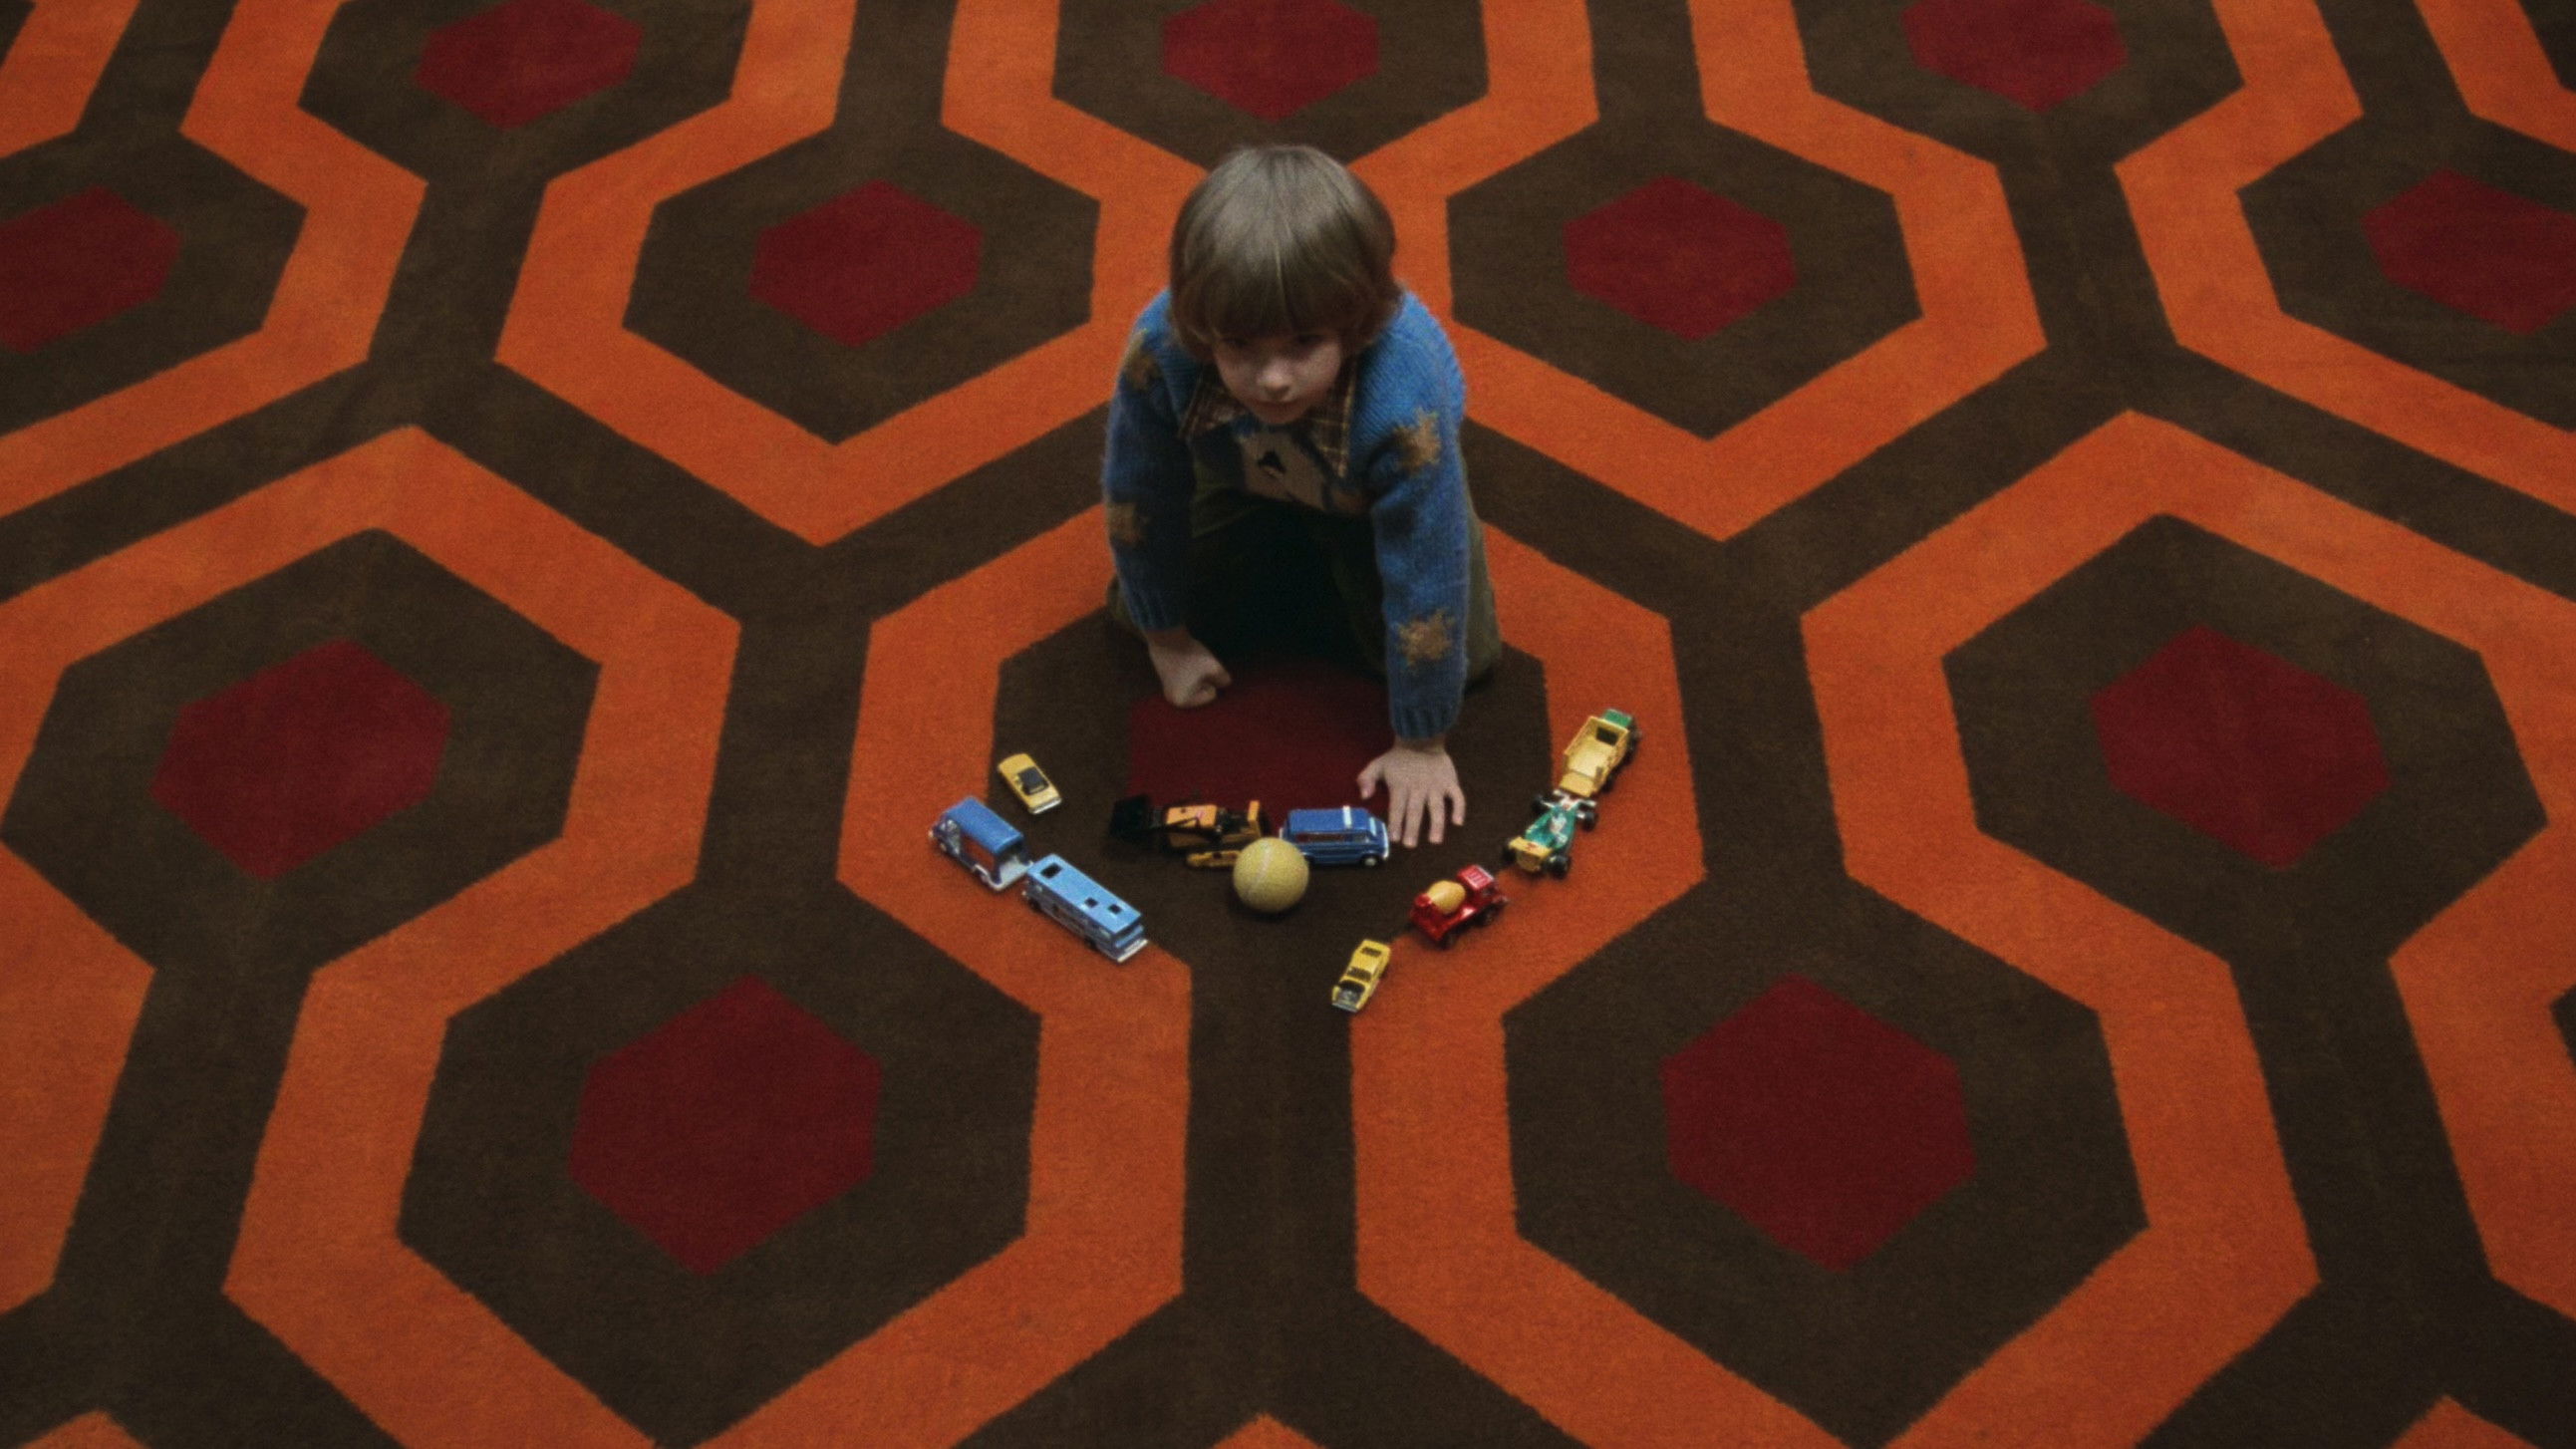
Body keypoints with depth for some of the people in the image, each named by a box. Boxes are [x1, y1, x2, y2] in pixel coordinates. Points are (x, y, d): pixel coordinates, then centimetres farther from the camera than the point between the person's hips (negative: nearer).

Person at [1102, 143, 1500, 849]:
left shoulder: (1403, 404, -48)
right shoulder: (1158, 347, -41)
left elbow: (1425, 582, -34)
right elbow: (1138, 496, -21)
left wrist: (1421, 744, -21)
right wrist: (1167, 636, -6)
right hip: (1243, 474, 2)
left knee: (1466, 651, -5)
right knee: (1138, 605, 1)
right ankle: (1278, 549, 28)